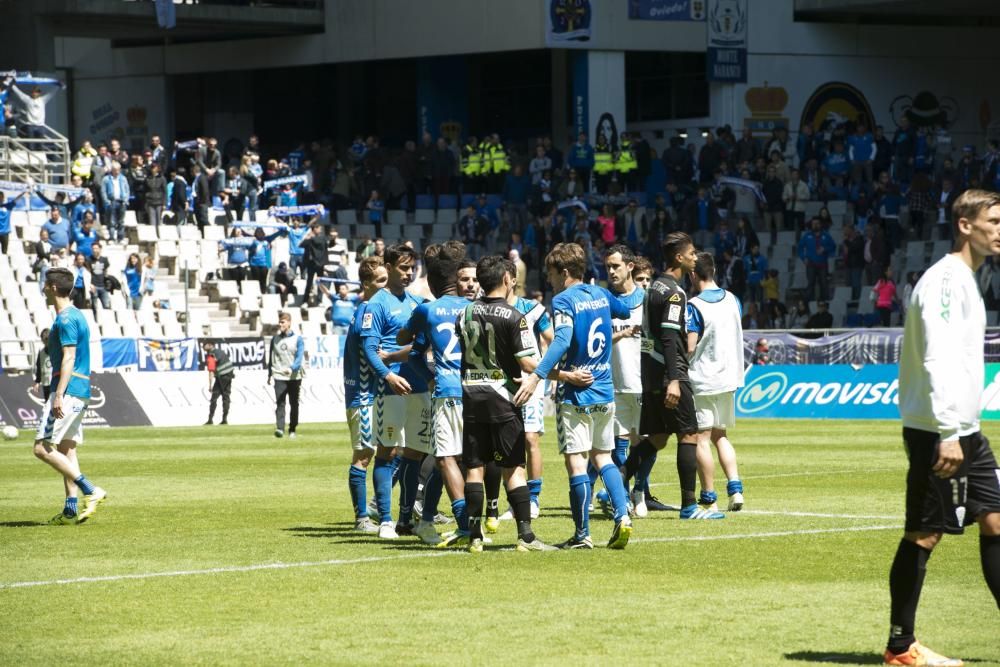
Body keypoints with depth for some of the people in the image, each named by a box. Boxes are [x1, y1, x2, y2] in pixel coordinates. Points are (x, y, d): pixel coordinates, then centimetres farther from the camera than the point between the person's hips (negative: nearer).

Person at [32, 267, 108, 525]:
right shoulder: (76, 316, 17)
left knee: (43, 448, -11)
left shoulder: (65, 319, -13)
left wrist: (58, 395, -25)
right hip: (80, 391, 10)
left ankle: (91, 491, -15)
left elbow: (69, 359, -20)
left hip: (68, 389, -10)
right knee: (66, 449, 11)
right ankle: (71, 510, 7)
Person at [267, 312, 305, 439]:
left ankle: (292, 430, 17)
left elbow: (299, 357, -12)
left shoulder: (298, 339, 0)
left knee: (294, 404, 6)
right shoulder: (275, 338, 10)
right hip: (279, 377, 1)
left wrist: (291, 368, -29)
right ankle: (279, 428, -24)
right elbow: (271, 357, 18)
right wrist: (270, 374, 18)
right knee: (280, 403, -14)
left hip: (294, 377, -1)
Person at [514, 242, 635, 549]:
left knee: (576, 462, -2)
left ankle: (582, 534, -1)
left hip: (575, 394, -7)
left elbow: (562, 341, -27)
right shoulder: (600, 294, 9)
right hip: (605, 392, 7)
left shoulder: (564, 301, -11)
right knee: (602, 457, 16)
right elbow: (626, 312, 30)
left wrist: (536, 376, -35)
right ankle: (622, 515, 0)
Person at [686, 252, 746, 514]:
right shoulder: (732, 300, 5)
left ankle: (709, 498, 2)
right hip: (729, 376, 7)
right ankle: (735, 487, 3)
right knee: (720, 435, 17)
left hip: (702, 379, -7)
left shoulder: (694, 306, -15)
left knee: (702, 438, 1)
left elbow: (689, 347, -18)